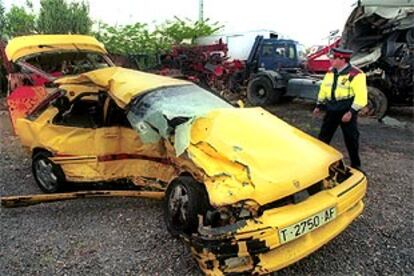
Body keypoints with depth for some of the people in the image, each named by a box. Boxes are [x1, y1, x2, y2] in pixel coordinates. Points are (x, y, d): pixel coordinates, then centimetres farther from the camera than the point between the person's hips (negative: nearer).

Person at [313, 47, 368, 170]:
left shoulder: (355, 74, -16)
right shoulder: (330, 72, 6)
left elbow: (361, 96, -19)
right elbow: (323, 89, 16)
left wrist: (351, 112, -23)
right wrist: (319, 105, 16)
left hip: (347, 111, -6)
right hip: (331, 110, 6)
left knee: (351, 139, 5)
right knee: (323, 136, 11)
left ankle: (355, 165, 22)